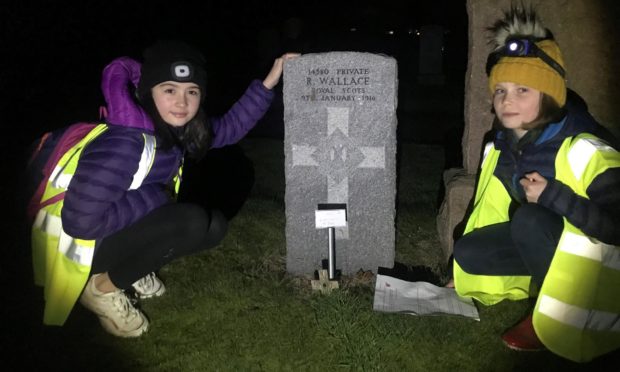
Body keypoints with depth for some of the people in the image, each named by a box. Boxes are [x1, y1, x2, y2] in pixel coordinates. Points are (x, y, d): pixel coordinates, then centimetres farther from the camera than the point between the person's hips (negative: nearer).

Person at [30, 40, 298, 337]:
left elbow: (229, 127, 5)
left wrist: (268, 82, -1)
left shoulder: (176, 128, -8)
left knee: (213, 226, 4)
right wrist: (155, 197, -24)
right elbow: (80, 221, -32)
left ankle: (126, 266, 11)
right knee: (193, 223, -26)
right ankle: (102, 287, -8)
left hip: (118, 230, 8)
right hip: (78, 243, -8)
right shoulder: (126, 142, -32)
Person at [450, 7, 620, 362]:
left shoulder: (584, 150, -27)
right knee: (467, 252, -10)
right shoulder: (502, 147, -4)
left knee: (529, 221, -33)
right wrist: (467, 269, 13)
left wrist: (553, 195, -33)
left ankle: (557, 315, -11)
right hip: (548, 241, 7)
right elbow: (489, 210, 7)